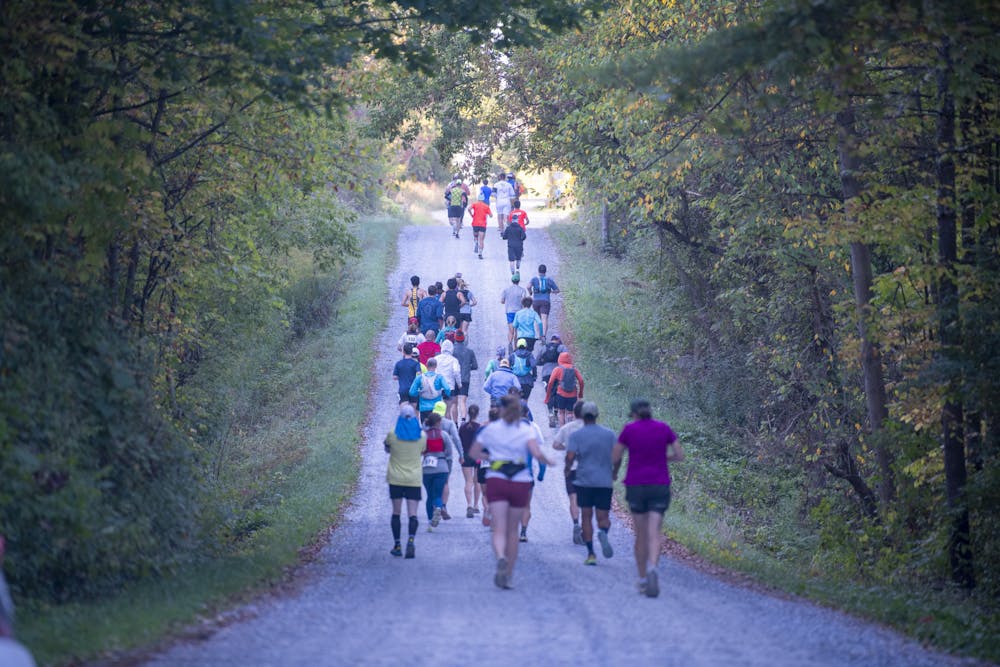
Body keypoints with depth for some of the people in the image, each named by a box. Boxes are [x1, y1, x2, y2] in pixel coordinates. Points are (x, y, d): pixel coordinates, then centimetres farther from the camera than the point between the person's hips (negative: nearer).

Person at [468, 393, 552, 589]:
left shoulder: (490, 429, 4)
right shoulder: (526, 430, 0)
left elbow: (473, 453, 11)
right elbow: (537, 453, -15)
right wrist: (548, 461, 5)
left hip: (496, 480, -1)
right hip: (520, 483, 1)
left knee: (499, 529, -7)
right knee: (512, 530, 14)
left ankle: (501, 558, -37)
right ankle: (508, 574, 19)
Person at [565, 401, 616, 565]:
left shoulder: (576, 435, -2)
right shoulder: (609, 434, 4)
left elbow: (570, 457, -11)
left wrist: (567, 470, 9)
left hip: (584, 480, -1)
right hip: (605, 482, 1)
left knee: (587, 517, 6)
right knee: (603, 517, 5)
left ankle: (591, 553, 1)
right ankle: (603, 533, -30)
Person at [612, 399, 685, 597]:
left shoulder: (629, 429, -2)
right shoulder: (664, 428, 3)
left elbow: (615, 457, 2)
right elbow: (680, 455, 5)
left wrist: (614, 472, 23)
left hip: (636, 486, 0)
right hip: (659, 487, 0)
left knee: (641, 535, 13)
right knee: (654, 535, -6)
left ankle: (642, 580, 16)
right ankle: (652, 568, -33)